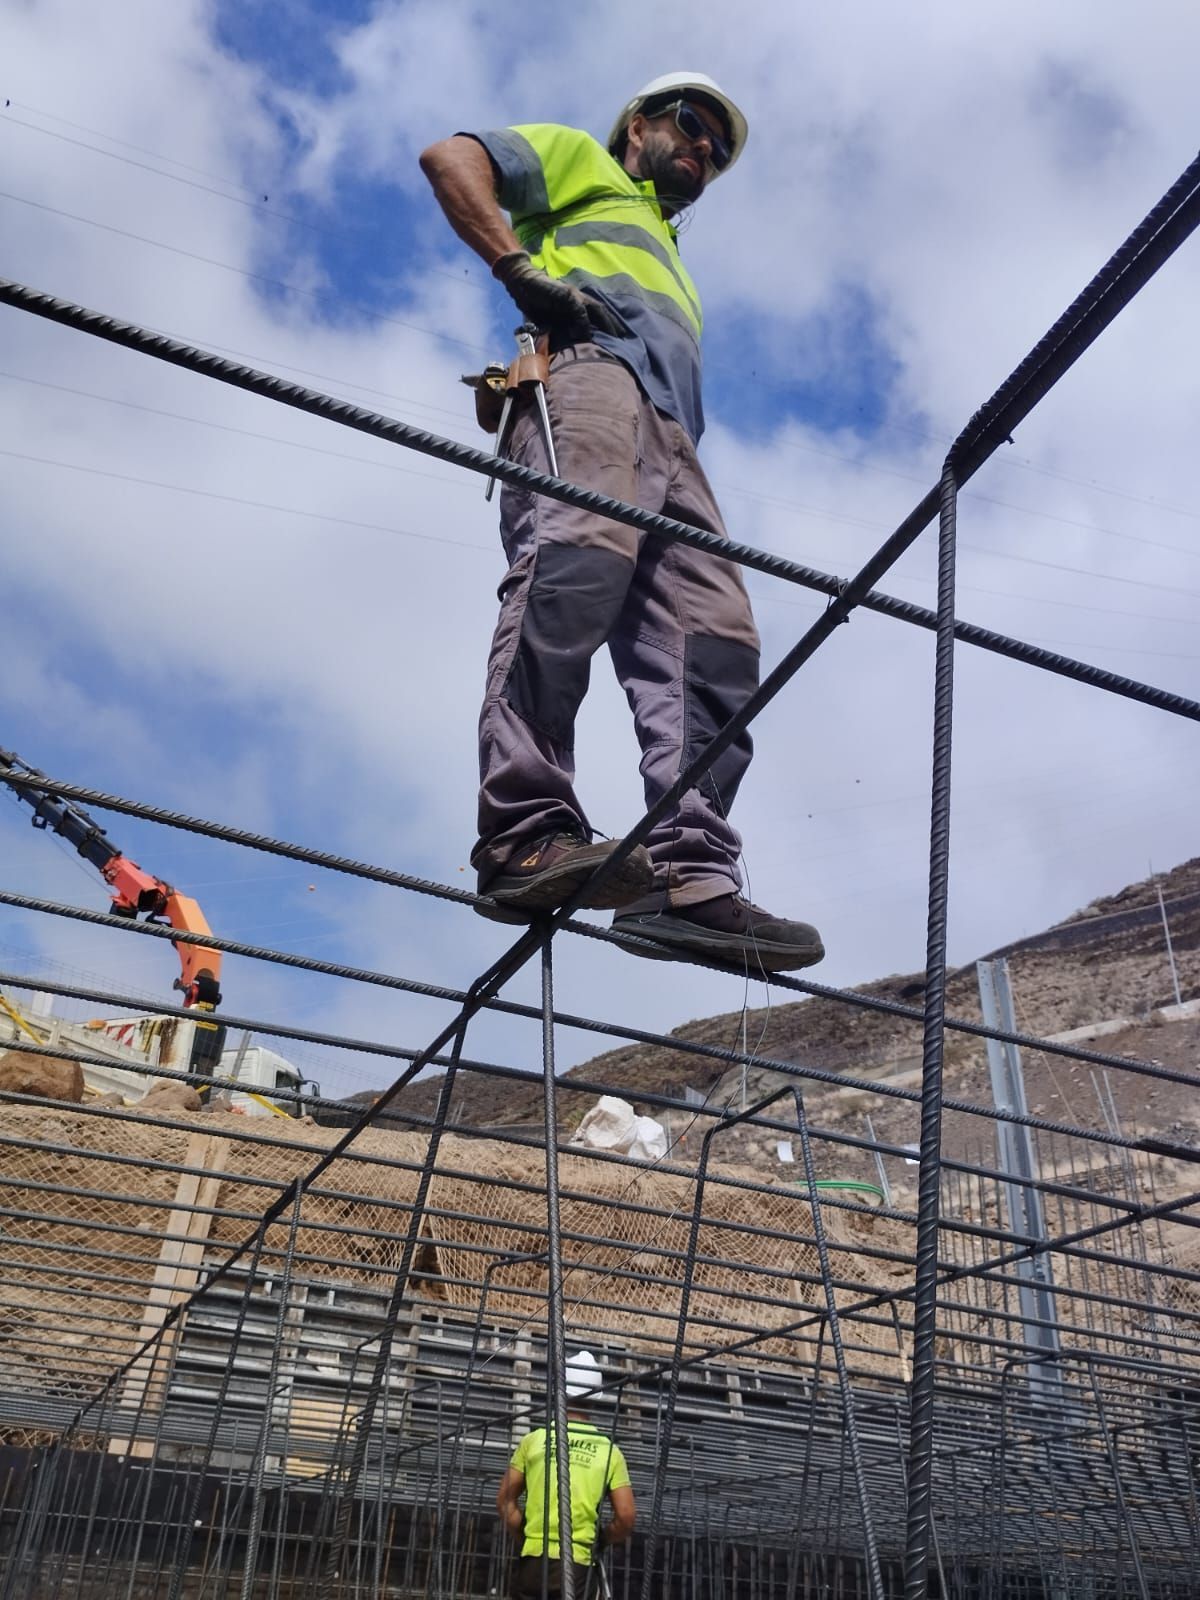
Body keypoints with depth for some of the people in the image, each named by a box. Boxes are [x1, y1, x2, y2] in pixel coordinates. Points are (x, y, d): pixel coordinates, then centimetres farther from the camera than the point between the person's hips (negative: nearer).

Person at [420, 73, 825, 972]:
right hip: (589, 369, -6)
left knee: (715, 640, -17)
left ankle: (690, 881, -29)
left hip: (671, 439, 7)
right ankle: (527, 836, -45)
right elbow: (450, 158, 13)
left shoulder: (673, 269, 47)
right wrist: (518, 264, -3)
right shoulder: (581, 161, 30)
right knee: (582, 557, -34)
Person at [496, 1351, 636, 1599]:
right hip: (576, 1561, 0)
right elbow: (627, 1516, -2)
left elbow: (505, 1500, 6)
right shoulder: (609, 1450, 1)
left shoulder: (534, 1440, 2)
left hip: (533, 1557, 0)